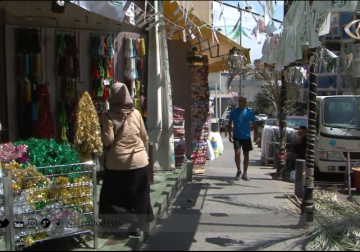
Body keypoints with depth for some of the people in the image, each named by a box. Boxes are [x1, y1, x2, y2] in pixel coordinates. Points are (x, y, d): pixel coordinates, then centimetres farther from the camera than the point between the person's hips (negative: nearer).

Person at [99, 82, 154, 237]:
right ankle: (137, 226, 18)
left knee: (115, 194, 12)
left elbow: (108, 140, -13)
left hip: (117, 162, -3)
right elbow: (144, 137, 7)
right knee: (137, 195, 13)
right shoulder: (136, 113, 0)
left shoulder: (109, 115, -10)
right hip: (139, 160, 3)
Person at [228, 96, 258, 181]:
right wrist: (230, 135, -6)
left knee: (246, 154, 6)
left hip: (246, 137, 1)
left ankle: (245, 173, 17)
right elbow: (229, 124, 4)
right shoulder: (234, 112, -1)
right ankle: (238, 170, 8)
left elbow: (254, 124, 6)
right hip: (237, 137, -1)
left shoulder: (250, 112, 0)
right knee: (237, 153, -14)